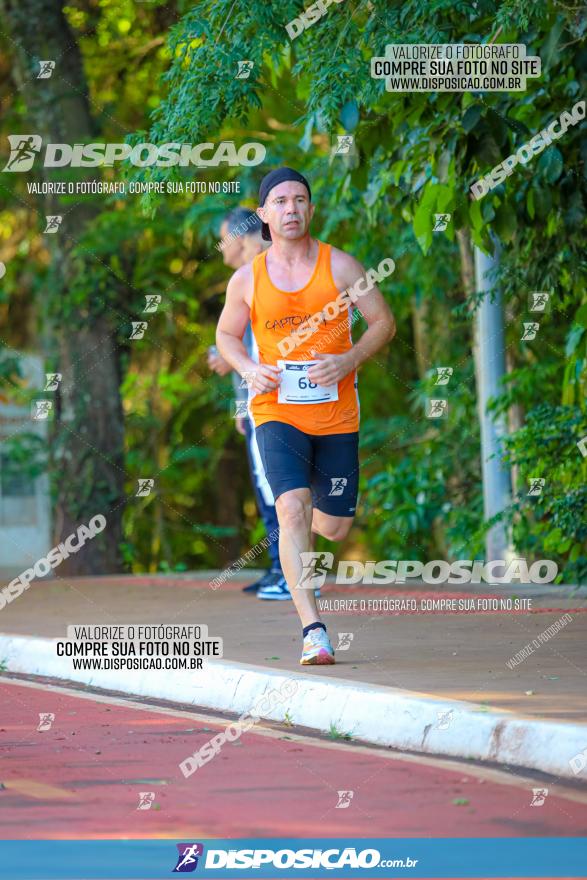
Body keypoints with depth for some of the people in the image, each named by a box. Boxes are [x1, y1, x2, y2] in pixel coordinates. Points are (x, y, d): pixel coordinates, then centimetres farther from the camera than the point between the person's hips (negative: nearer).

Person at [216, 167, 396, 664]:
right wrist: (249, 368, -6)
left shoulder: (340, 266, -2)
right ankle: (313, 630, -23)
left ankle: (302, 526, 48)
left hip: (336, 415, 1)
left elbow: (384, 322, 4)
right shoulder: (247, 280, 0)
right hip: (276, 413, -1)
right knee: (292, 508, -22)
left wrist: (348, 361, -14)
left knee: (335, 528, 8)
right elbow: (226, 334, 16)